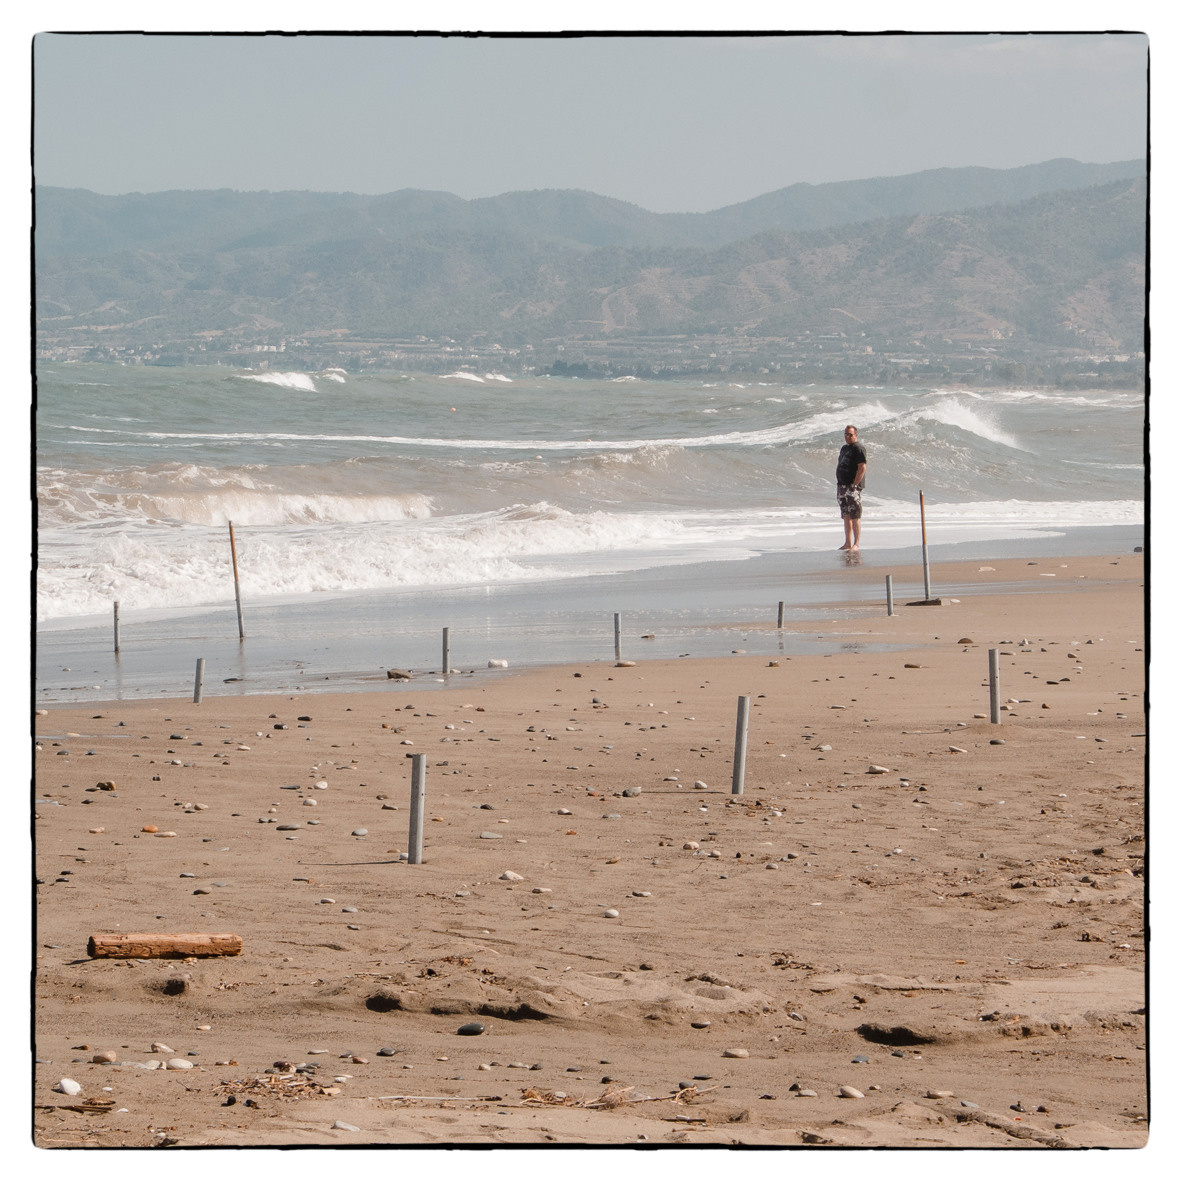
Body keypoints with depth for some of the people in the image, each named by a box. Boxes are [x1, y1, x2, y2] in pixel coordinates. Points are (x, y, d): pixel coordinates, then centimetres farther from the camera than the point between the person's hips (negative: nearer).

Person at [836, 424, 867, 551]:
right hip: (842, 486, 9)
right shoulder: (844, 448, 18)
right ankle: (848, 543, 14)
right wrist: (839, 484, 16)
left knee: (855, 516, -9)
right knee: (846, 516, 10)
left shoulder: (858, 449, -9)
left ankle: (856, 544, -8)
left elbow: (862, 468, -16)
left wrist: (854, 484, -18)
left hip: (853, 487, -9)